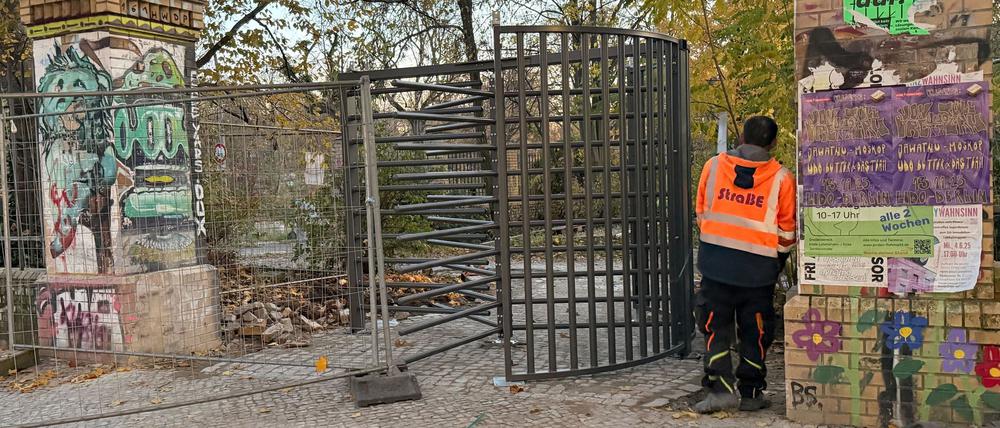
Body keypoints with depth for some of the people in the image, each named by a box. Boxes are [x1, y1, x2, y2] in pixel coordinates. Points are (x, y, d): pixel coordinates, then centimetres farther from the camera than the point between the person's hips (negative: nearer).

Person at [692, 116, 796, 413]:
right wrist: (777, 260, 22)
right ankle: (750, 393, 18)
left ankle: (720, 388, 2)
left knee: (715, 327, 10)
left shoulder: (714, 166, 0)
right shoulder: (781, 178, -5)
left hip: (715, 262, 1)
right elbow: (786, 231, 3)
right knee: (755, 332, 12)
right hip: (758, 267, -1)